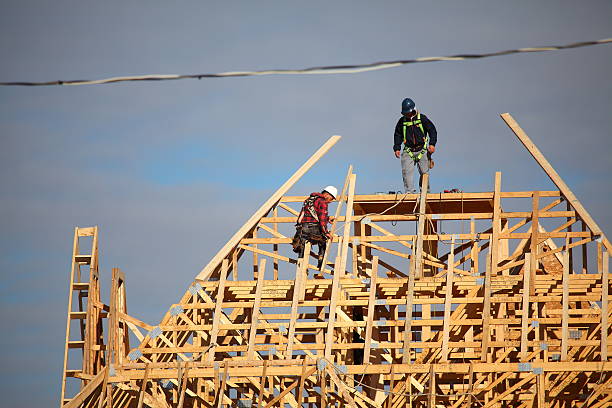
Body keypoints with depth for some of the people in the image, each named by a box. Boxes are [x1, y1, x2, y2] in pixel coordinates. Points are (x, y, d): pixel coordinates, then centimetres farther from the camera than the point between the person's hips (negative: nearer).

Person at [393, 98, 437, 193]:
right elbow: (397, 135, 16)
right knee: (407, 171, -13)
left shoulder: (422, 118, -1)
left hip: (422, 150, -1)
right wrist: (397, 148, 7)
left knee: (424, 172, 2)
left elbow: (432, 130, 2)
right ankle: (409, 191, -12)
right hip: (408, 151, 1)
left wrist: (432, 144, -8)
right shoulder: (402, 121, 6)